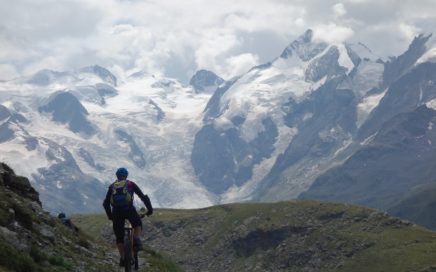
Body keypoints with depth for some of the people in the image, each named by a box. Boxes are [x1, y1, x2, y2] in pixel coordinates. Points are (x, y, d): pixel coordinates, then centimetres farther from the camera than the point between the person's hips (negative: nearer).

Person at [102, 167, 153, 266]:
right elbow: (143, 197, 14)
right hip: (129, 209, -2)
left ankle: (122, 258, 8)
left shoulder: (112, 186, 23)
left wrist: (110, 215, 32)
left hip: (116, 212, 2)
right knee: (137, 224, 28)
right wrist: (150, 209, 23)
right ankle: (136, 241, 2)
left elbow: (105, 203, 21)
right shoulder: (131, 184, 18)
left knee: (119, 237, 16)